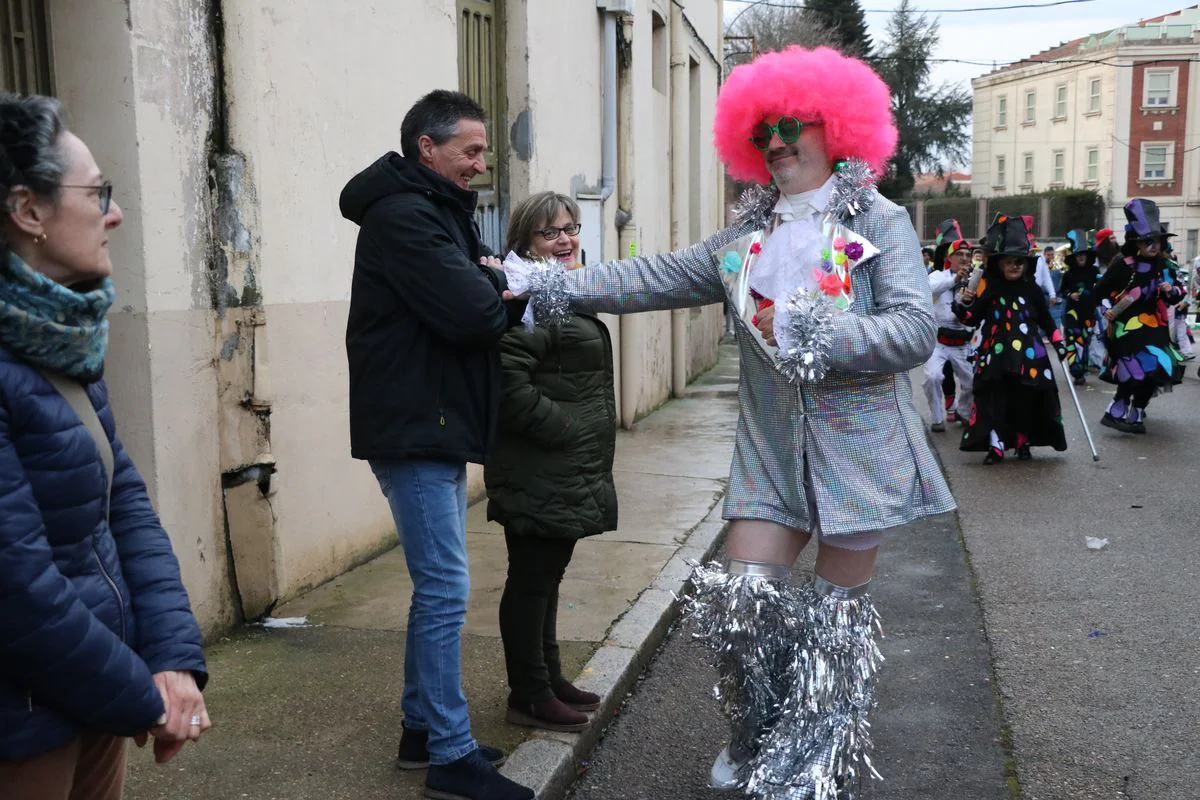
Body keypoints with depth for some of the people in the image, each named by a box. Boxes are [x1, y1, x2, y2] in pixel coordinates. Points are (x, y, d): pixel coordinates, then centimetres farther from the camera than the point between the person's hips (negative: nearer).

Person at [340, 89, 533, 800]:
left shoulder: (440, 211, 17)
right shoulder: (402, 217, -15)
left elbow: (489, 303, 11)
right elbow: (471, 313, -25)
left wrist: (493, 287, -11)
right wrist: (503, 291, -4)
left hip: (439, 427, 10)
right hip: (414, 428, -10)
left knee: (439, 586, 15)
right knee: (446, 589, -7)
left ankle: (422, 728, 26)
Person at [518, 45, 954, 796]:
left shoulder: (880, 222, -4)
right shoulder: (746, 239, 9)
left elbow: (916, 330, -14)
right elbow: (654, 278, 6)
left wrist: (802, 329, -20)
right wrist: (550, 287, -1)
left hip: (858, 447, -3)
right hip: (772, 450, 4)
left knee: (836, 614, 8)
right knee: (742, 599, 1)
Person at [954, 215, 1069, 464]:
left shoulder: (1031, 290, 7)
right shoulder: (988, 287, 0)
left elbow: (1046, 321, 15)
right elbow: (972, 319, -2)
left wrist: (1060, 345, 10)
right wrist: (964, 304, -22)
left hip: (1028, 356, 2)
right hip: (996, 355, -2)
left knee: (1026, 400, 6)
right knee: (995, 400, -5)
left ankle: (1024, 443, 22)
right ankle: (995, 446, -1)